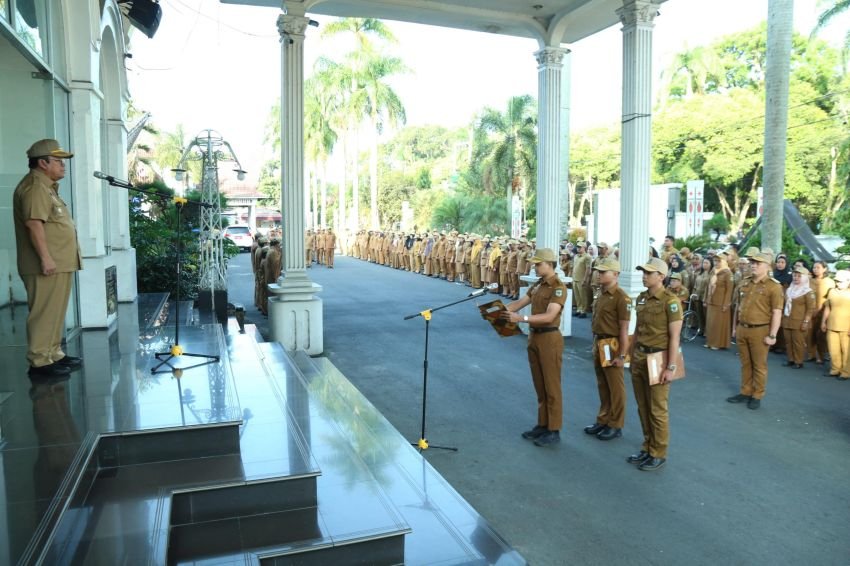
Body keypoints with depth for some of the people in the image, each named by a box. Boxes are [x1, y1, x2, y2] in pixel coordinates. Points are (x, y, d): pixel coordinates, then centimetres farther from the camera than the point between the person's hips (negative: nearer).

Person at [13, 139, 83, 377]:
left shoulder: (46, 186, 20)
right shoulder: (34, 187, -13)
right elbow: (34, 224, -23)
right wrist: (45, 257, -26)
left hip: (59, 263, 11)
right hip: (47, 265, -11)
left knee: (55, 312, 15)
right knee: (44, 313, -8)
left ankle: (54, 354, 23)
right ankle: (40, 361, -4)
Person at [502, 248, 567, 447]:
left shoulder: (558, 287, -15)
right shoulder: (537, 285, 11)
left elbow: (549, 316, -25)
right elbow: (519, 302, 9)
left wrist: (521, 318, -32)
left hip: (549, 338, -8)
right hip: (534, 337, 8)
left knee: (551, 386, 1)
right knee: (539, 385, 15)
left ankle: (554, 430, 11)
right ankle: (542, 424, 26)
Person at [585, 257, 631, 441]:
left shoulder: (621, 297, -18)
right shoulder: (601, 293, 8)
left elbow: (624, 329, -19)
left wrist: (621, 355, -19)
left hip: (612, 346, -8)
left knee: (615, 388, 6)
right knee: (602, 386, 18)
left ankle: (615, 425, 17)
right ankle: (603, 420, 30)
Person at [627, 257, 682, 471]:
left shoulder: (670, 301, -13)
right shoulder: (641, 298, 8)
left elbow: (674, 337, -15)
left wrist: (671, 367, -17)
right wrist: (632, 356, 15)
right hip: (639, 358, 7)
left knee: (657, 410, 4)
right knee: (643, 407, 14)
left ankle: (658, 454, 17)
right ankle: (647, 448, 28)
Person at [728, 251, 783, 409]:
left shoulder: (774, 286, -10)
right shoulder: (745, 284, 10)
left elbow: (777, 313, -13)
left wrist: (772, 335, -16)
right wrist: (735, 327, 16)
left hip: (760, 331, -6)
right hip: (742, 329, 6)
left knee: (759, 365, 6)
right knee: (745, 364, 15)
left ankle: (757, 396, 17)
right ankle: (745, 392, 26)